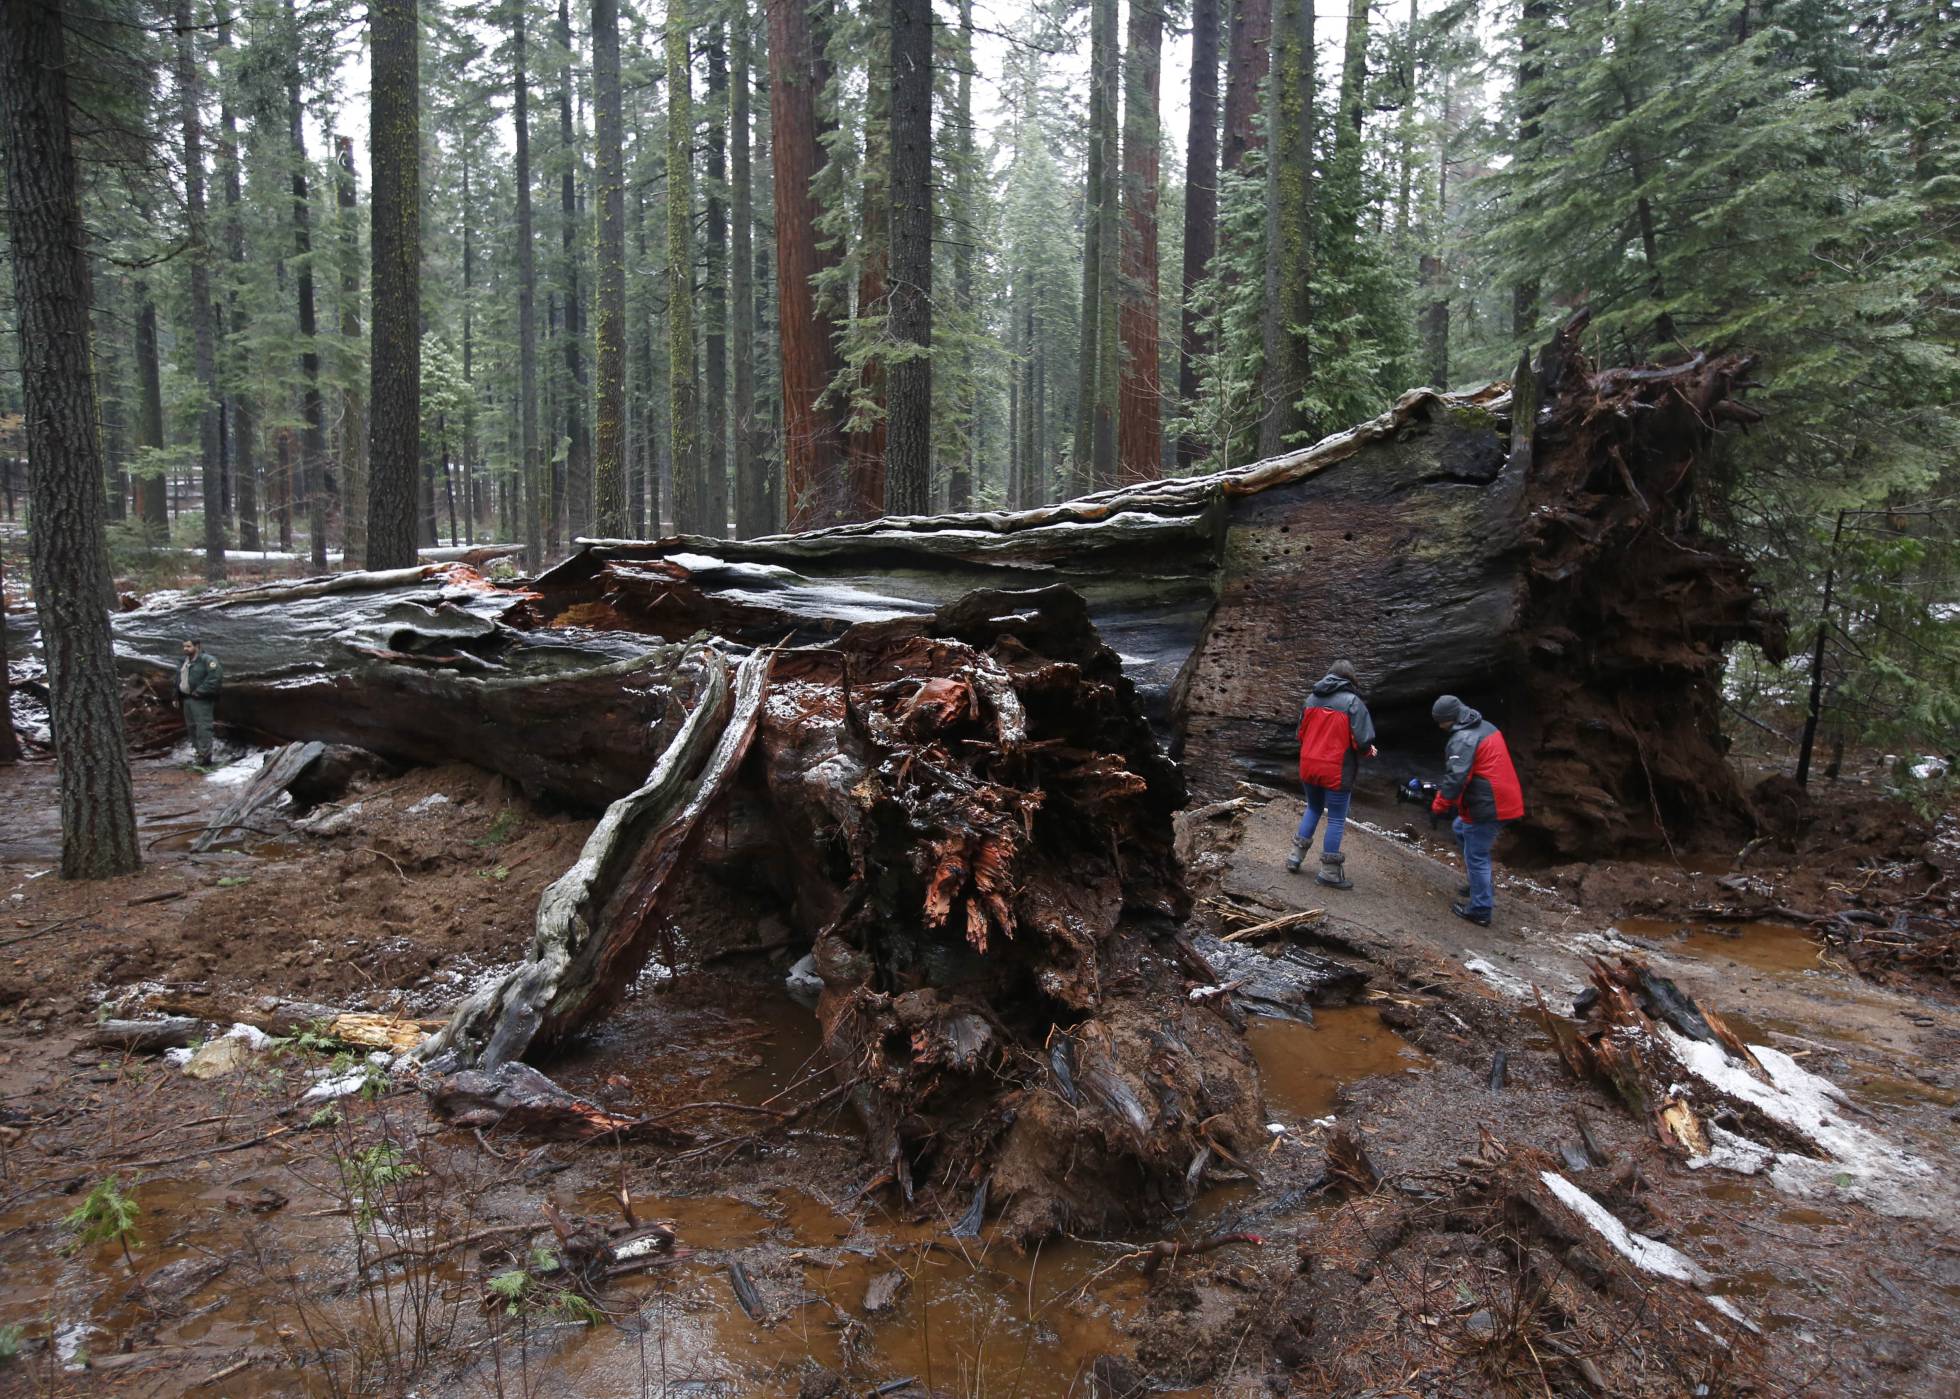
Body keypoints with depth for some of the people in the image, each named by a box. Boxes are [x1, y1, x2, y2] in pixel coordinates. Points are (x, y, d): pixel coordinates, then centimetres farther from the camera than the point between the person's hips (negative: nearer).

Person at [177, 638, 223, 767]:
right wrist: (176, 696, 19)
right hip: (187, 698, 9)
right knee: (191, 726, 16)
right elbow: (179, 679, 26)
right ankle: (196, 750, 28)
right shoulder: (184, 661, 16)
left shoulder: (207, 660, -13)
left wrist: (200, 691, -22)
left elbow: (216, 677, -24)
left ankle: (204, 755, -11)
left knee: (203, 727, -12)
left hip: (201, 700, -9)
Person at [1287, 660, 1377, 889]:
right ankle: (1329, 872, 12)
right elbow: (1363, 741, -16)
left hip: (1309, 767, 5)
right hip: (1336, 771, -5)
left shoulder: (1312, 699, 5)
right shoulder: (1352, 702, -11)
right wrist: (1368, 751, 6)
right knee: (1336, 819, 6)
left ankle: (1296, 856, 25)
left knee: (1313, 809, 25)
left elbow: (1300, 734, 12)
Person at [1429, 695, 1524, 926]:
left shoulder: (1463, 739, -18)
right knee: (1460, 828, 28)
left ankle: (1480, 911, 7)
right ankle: (1478, 885, 32)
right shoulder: (1487, 727, 13)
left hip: (1486, 809, -10)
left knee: (1476, 857, 0)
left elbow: (1455, 778, -25)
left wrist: (1440, 805, -13)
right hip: (1507, 801, 10)